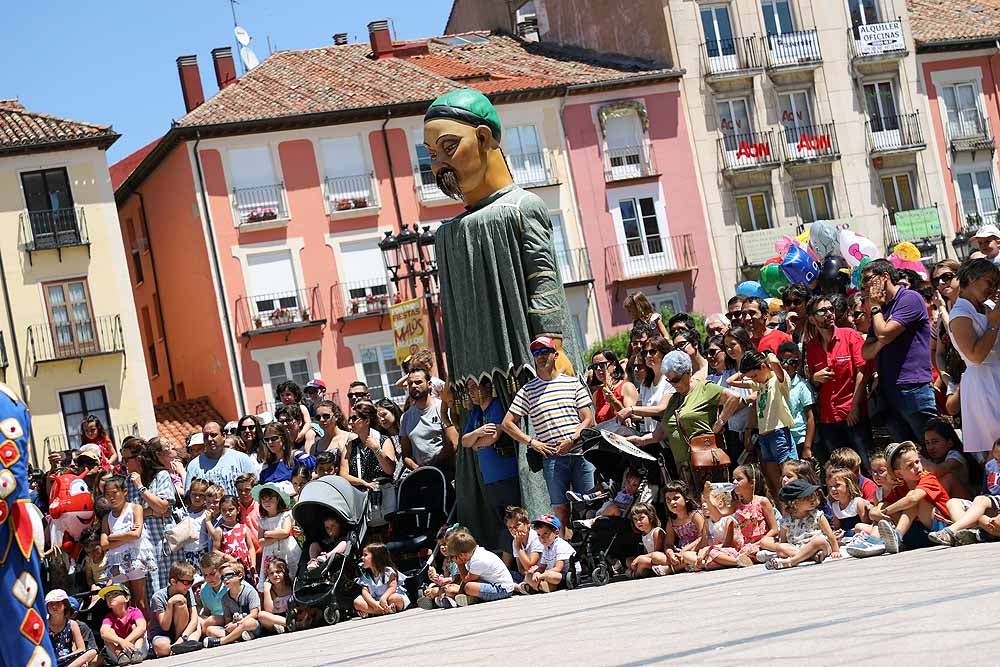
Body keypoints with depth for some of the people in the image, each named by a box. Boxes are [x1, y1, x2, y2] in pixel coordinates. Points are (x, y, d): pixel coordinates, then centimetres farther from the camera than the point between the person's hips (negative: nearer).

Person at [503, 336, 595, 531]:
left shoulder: (573, 383, 9)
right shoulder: (527, 390, 9)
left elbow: (588, 418, 6)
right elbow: (508, 423, 10)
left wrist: (572, 439, -10)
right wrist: (532, 442, 0)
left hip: (581, 454, 0)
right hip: (552, 458, 0)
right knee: (561, 509, -1)